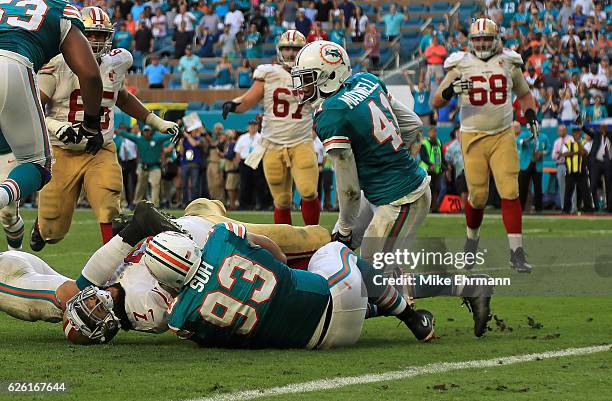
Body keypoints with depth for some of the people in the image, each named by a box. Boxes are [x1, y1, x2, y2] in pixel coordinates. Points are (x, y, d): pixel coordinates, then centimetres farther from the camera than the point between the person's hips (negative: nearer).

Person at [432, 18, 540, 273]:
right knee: (478, 195, 0)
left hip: (503, 136, 1)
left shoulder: (509, 63, 6)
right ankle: (472, 237, 30)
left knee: (510, 192, -10)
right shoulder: (460, 66, 1)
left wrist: (530, 114, 3)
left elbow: (524, 93, 22)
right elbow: (436, 103, 2)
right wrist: (450, 91, -20)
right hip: (473, 137, -1)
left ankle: (516, 252, -9)